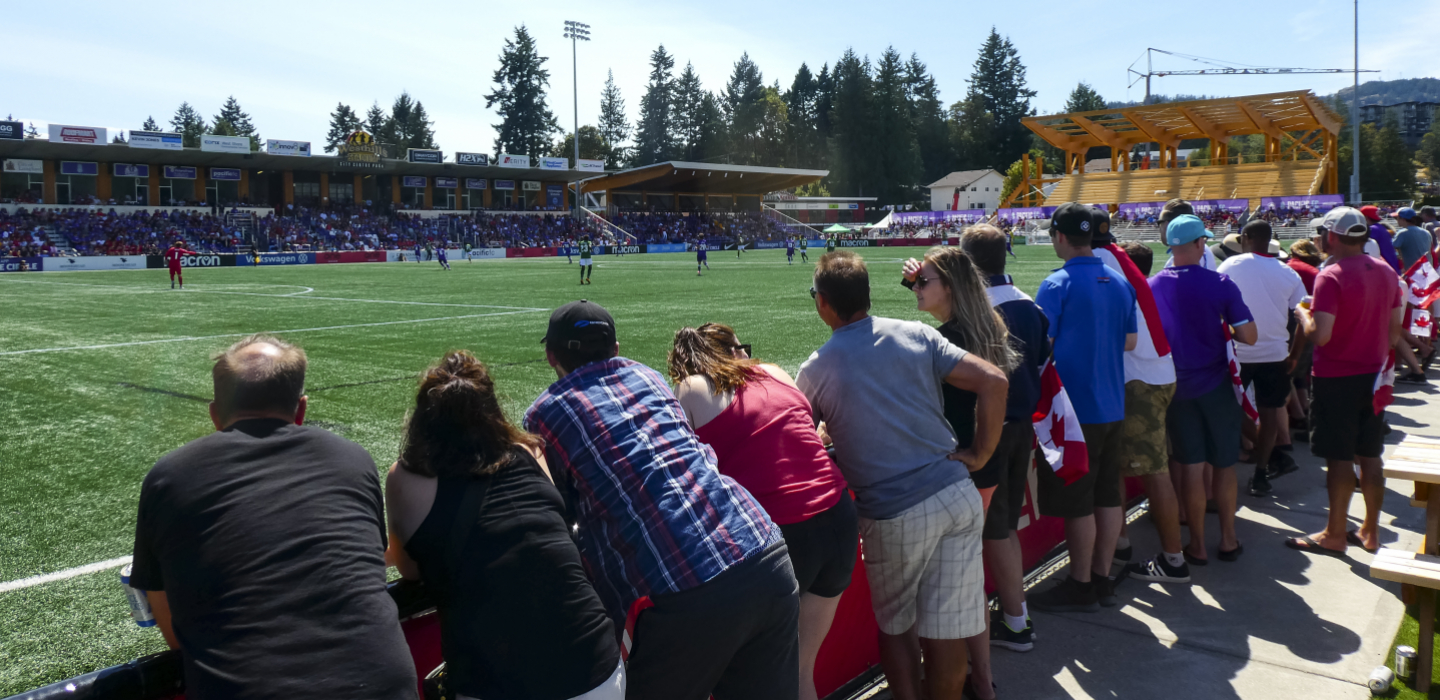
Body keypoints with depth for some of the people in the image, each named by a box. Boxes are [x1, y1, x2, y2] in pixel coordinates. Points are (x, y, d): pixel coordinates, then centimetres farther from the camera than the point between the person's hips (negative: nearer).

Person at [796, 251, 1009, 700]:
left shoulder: (815, 370, -1)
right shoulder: (917, 335, 4)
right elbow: (993, 382, -2)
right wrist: (980, 454, 5)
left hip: (894, 516, -2)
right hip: (957, 495, 3)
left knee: (896, 627, 19)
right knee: (946, 632, 11)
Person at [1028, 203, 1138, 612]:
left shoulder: (1058, 285, -14)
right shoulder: (1119, 282, 7)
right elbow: (1130, 341, 14)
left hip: (1076, 407, -7)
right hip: (1113, 405, 7)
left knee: (1076, 503, 2)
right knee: (1108, 495, 13)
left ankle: (1081, 587, 12)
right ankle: (1103, 578, 23)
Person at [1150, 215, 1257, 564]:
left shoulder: (1152, 286, -5)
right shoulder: (1220, 284, -12)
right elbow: (1249, 336, -12)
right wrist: (1222, 327, 7)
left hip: (1176, 387, 2)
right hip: (1215, 384, -1)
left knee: (1191, 465, 8)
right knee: (1224, 463, 13)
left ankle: (1197, 546, 15)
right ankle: (1228, 540, 23)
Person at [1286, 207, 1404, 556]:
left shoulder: (1331, 276, -19)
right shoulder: (1386, 272, 5)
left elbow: (1320, 335, -24)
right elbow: (1395, 328, 11)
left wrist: (1302, 313, -6)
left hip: (1336, 379, -7)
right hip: (1373, 376, 7)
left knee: (1339, 458, 1)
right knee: (1370, 456, 14)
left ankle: (1335, 535, 11)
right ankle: (1370, 532, 24)